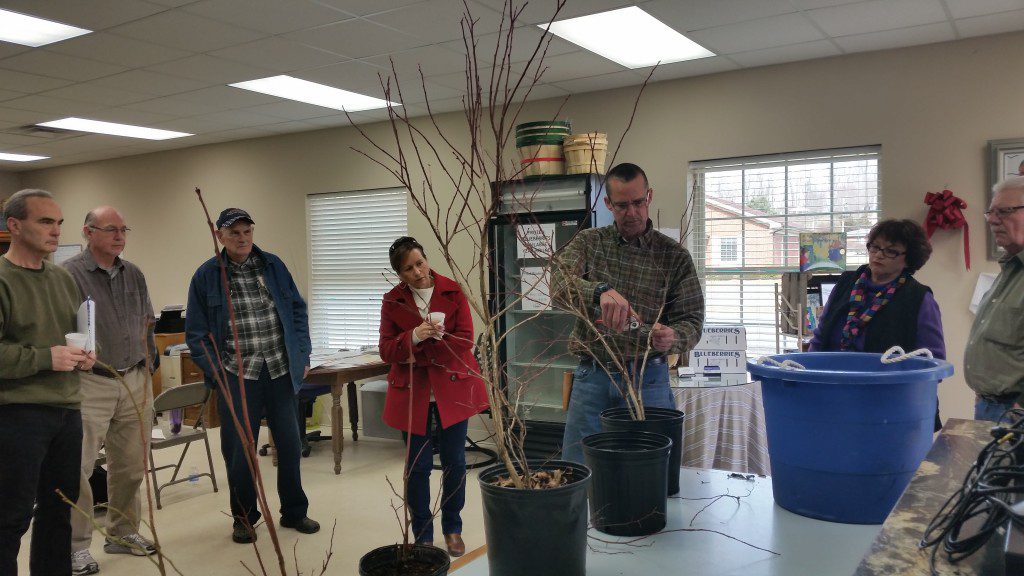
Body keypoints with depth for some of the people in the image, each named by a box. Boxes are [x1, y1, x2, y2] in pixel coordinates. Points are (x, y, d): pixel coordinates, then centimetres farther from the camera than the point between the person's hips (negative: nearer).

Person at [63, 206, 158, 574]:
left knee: (131, 466, 13)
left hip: (134, 382, 6)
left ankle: (123, 533, 28)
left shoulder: (134, 275, 12)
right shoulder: (69, 274, -8)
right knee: (78, 468, -5)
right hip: (90, 384, -6)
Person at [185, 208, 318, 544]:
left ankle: (294, 512, 27)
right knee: (238, 450, 4)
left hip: (281, 371, 2)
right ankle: (244, 519, 24)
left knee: (289, 444, 9)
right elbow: (196, 332, 1)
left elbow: (297, 310, 9)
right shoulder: (206, 275, 0)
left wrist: (302, 355, 2)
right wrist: (214, 372, -8)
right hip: (237, 377, -2)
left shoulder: (273, 265, 6)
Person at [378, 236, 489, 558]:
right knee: (417, 466, 6)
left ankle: (452, 529, 26)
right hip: (411, 393, 1)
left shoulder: (453, 292, -3)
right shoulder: (392, 301, 1)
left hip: (452, 389, 0)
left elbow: (465, 340, -9)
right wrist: (413, 337, -23)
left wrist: (417, 353, -17)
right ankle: (422, 536, 21)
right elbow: (387, 350, -3)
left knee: (454, 462, 8)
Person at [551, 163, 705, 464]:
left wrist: (673, 337, -24)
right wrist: (601, 291, -37)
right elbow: (560, 280, -17)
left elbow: (692, 320, -1)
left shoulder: (675, 255, 2)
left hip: (648, 378, 0)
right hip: (592, 375, 1)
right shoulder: (588, 242, 3)